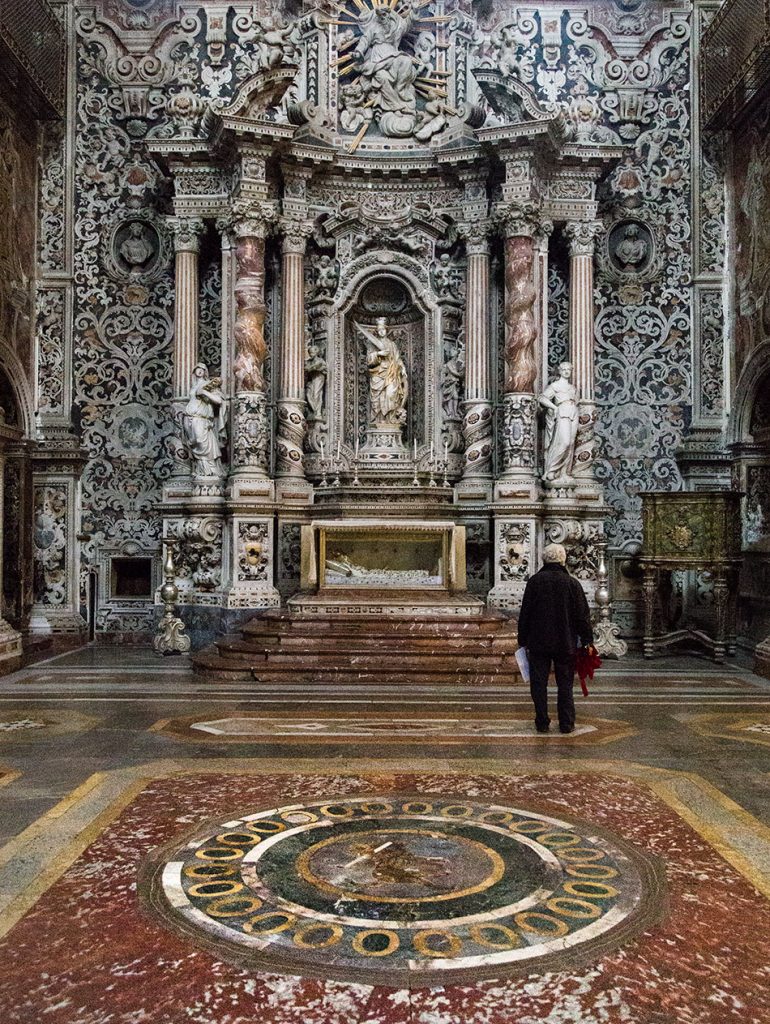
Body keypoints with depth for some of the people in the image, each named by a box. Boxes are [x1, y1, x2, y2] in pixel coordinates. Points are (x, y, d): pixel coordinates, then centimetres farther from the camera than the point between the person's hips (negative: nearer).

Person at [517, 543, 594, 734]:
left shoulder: (534, 581, -3)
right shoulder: (572, 583, -4)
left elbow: (525, 613, -1)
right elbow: (583, 615, -2)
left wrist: (523, 641, 7)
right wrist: (587, 641, 7)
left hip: (538, 643, 0)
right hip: (566, 644, 0)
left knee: (539, 684, 7)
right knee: (565, 684, 10)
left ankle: (542, 723, 10)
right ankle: (566, 724, 12)